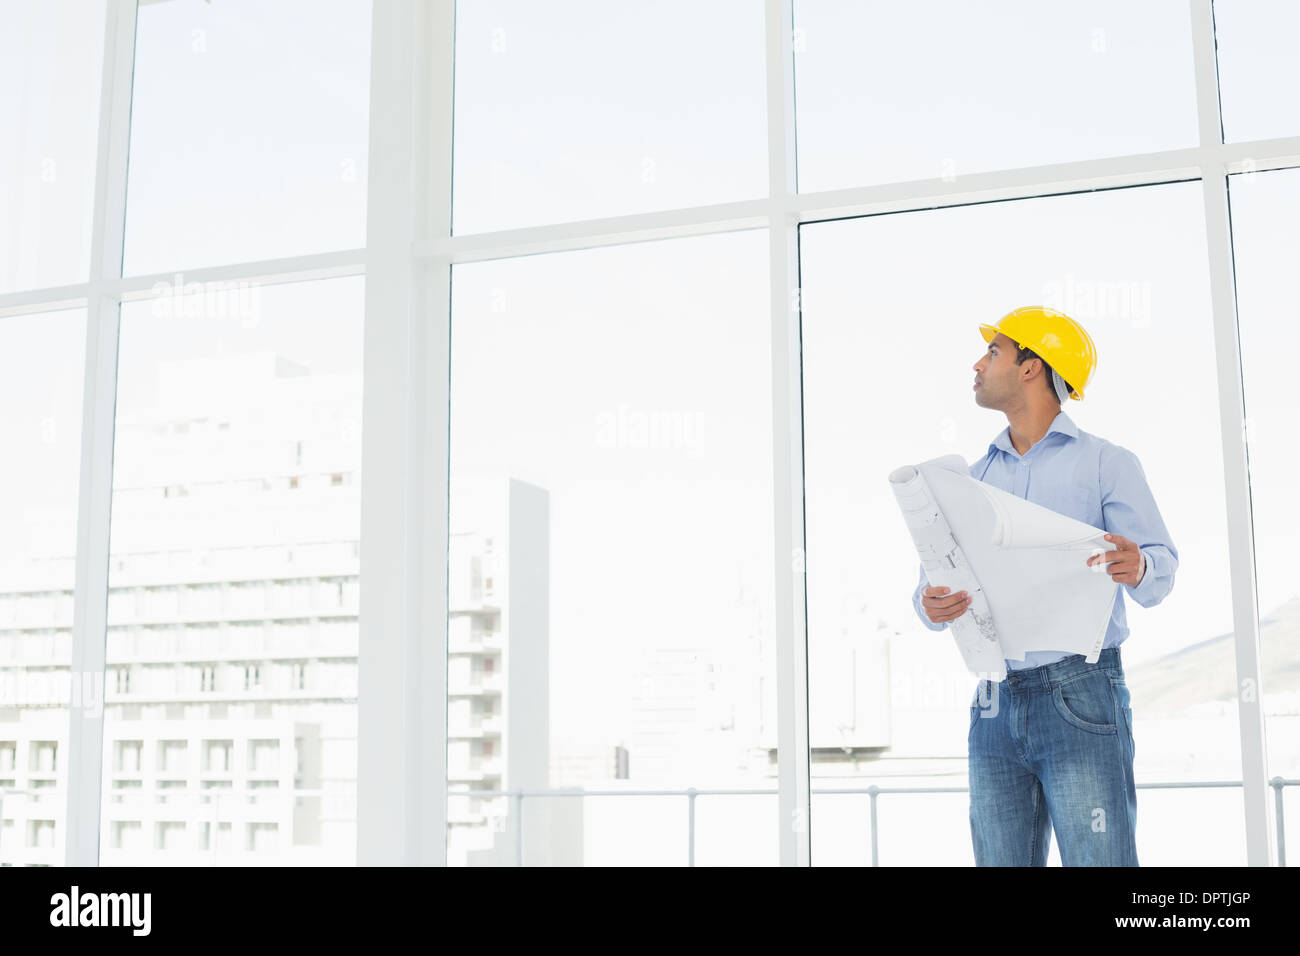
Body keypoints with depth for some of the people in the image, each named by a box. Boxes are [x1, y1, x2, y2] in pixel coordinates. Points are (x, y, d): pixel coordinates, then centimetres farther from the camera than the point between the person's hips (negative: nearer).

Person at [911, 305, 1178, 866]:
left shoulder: (1105, 463, 6)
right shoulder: (975, 478, 20)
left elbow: (1161, 566, -1)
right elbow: (934, 581, 13)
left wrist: (1138, 569, -26)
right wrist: (931, 606, -12)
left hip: (1081, 695, -4)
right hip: (995, 705, 5)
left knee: (1098, 859, -10)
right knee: (1001, 860, 4)